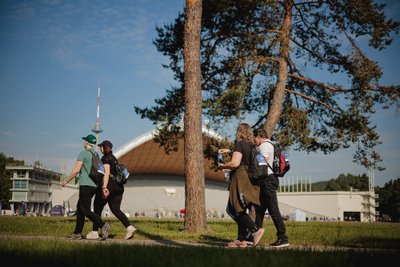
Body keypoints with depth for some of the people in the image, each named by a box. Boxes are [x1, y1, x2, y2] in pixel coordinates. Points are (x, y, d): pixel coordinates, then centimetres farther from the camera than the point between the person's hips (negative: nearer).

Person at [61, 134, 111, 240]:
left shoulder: (83, 154, -8)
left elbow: (76, 170, -14)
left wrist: (66, 181, -3)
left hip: (86, 185, -8)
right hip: (94, 185, 8)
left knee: (85, 210, -10)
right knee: (80, 208, 15)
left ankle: (103, 225, -27)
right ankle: (77, 233, 17)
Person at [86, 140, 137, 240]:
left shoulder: (105, 158, -7)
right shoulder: (114, 158, 19)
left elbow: (106, 173, -19)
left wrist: (104, 187, -25)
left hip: (109, 185, -8)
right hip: (119, 186, 8)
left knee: (97, 208, 4)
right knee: (116, 209, 8)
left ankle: (95, 232, 8)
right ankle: (130, 227, -9)